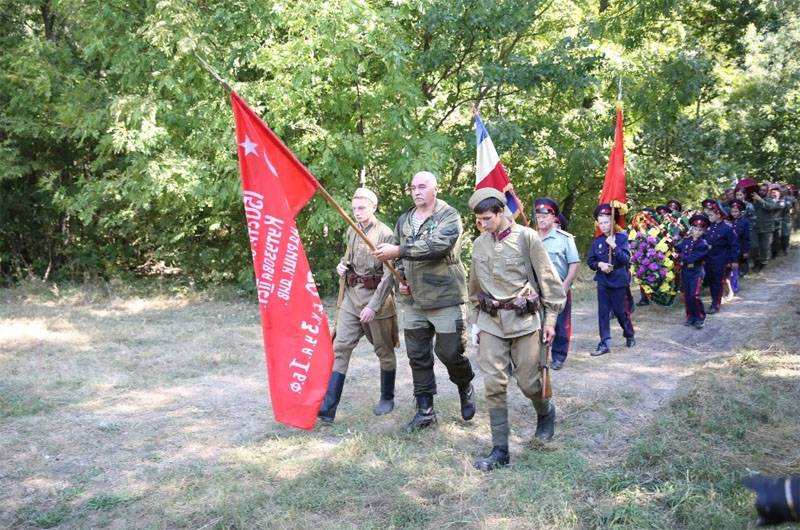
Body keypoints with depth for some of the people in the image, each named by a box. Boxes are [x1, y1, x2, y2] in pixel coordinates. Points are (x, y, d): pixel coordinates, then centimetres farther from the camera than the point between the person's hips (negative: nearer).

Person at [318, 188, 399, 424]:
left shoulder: (385, 234, -12)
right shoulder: (351, 232, 8)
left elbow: (389, 275, -16)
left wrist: (373, 306, -21)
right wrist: (341, 265, 3)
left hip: (376, 297, -6)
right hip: (351, 296, 6)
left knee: (384, 350, 10)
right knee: (340, 348, -2)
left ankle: (387, 398, 30)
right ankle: (327, 408, -5)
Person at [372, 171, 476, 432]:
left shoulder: (449, 216, -7)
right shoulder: (403, 220, 13)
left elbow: (439, 245, -25)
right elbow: (396, 256, 23)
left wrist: (399, 250, -26)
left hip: (445, 299, -5)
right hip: (413, 300, 6)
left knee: (450, 352, -2)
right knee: (418, 357, 8)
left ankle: (465, 386, 30)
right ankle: (425, 410, 20)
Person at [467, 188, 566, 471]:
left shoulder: (526, 237, -8)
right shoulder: (479, 244, 6)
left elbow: (548, 279, -5)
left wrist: (550, 318, -5)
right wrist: (477, 321, 18)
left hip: (524, 320, -4)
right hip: (491, 323, 4)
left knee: (528, 382, 3)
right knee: (494, 384, -1)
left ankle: (546, 411, 38)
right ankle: (500, 450, 6)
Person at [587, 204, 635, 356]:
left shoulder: (622, 238, -5)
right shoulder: (596, 241, 4)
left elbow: (626, 259, -14)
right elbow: (590, 261, 7)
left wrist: (613, 246, -24)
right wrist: (599, 264, -13)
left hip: (619, 282, -3)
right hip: (602, 282, 3)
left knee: (621, 312, 6)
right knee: (603, 313, 2)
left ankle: (629, 336, 31)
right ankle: (604, 344, 6)